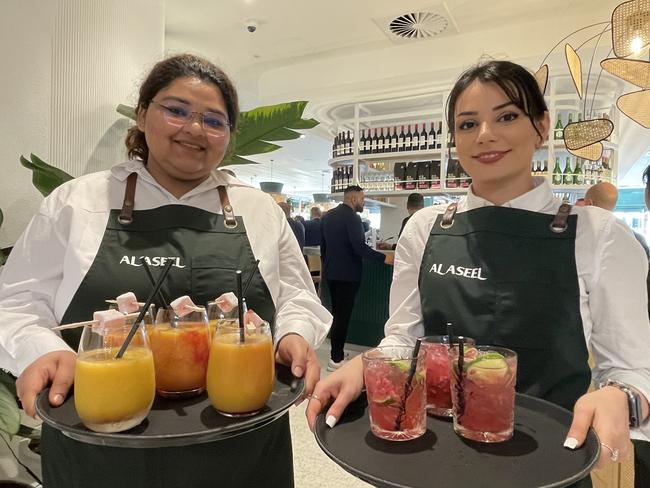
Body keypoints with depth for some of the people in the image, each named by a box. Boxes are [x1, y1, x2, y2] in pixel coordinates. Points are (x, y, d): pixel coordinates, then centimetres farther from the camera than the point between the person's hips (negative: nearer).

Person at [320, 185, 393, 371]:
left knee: (336, 312, 18)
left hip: (330, 272, 8)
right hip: (347, 274, -8)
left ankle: (337, 352, 27)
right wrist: (384, 258, -20)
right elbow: (360, 247, -25)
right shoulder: (352, 217, -17)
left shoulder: (328, 216, 9)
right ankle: (336, 359, 5)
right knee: (343, 315, -1)